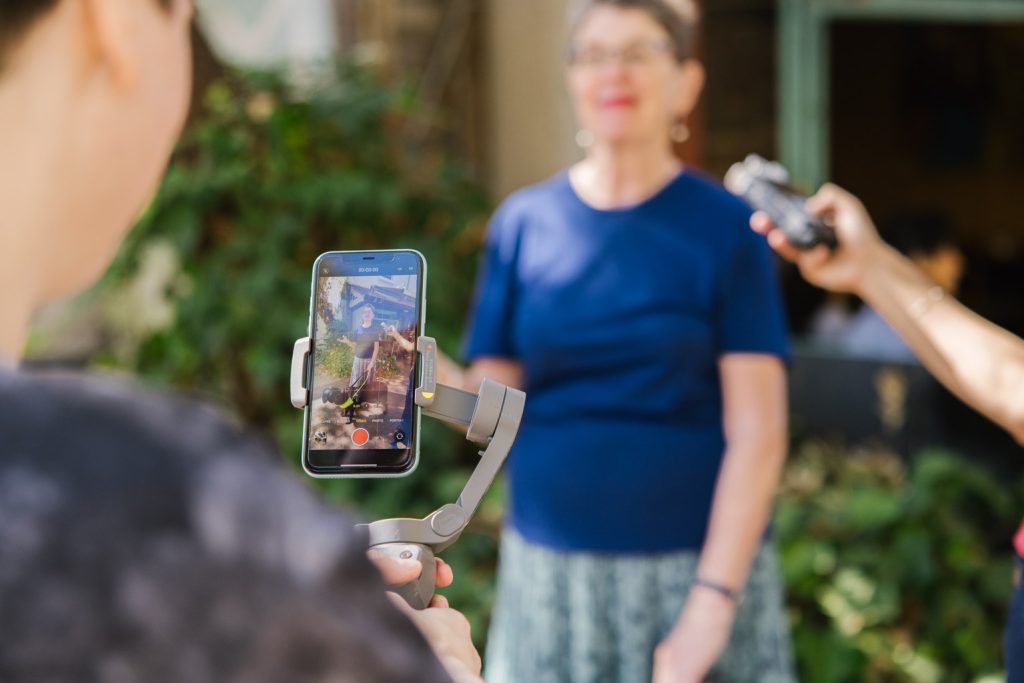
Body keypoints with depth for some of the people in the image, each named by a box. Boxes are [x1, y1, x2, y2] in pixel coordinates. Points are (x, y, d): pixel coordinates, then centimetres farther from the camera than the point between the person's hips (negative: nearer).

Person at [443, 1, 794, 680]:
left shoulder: (726, 226, -4)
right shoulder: (524, 221, 4)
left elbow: (757, 431, -9)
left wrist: (711, 605, -16)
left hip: (695, 568, -2)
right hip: (551, 569, 2)